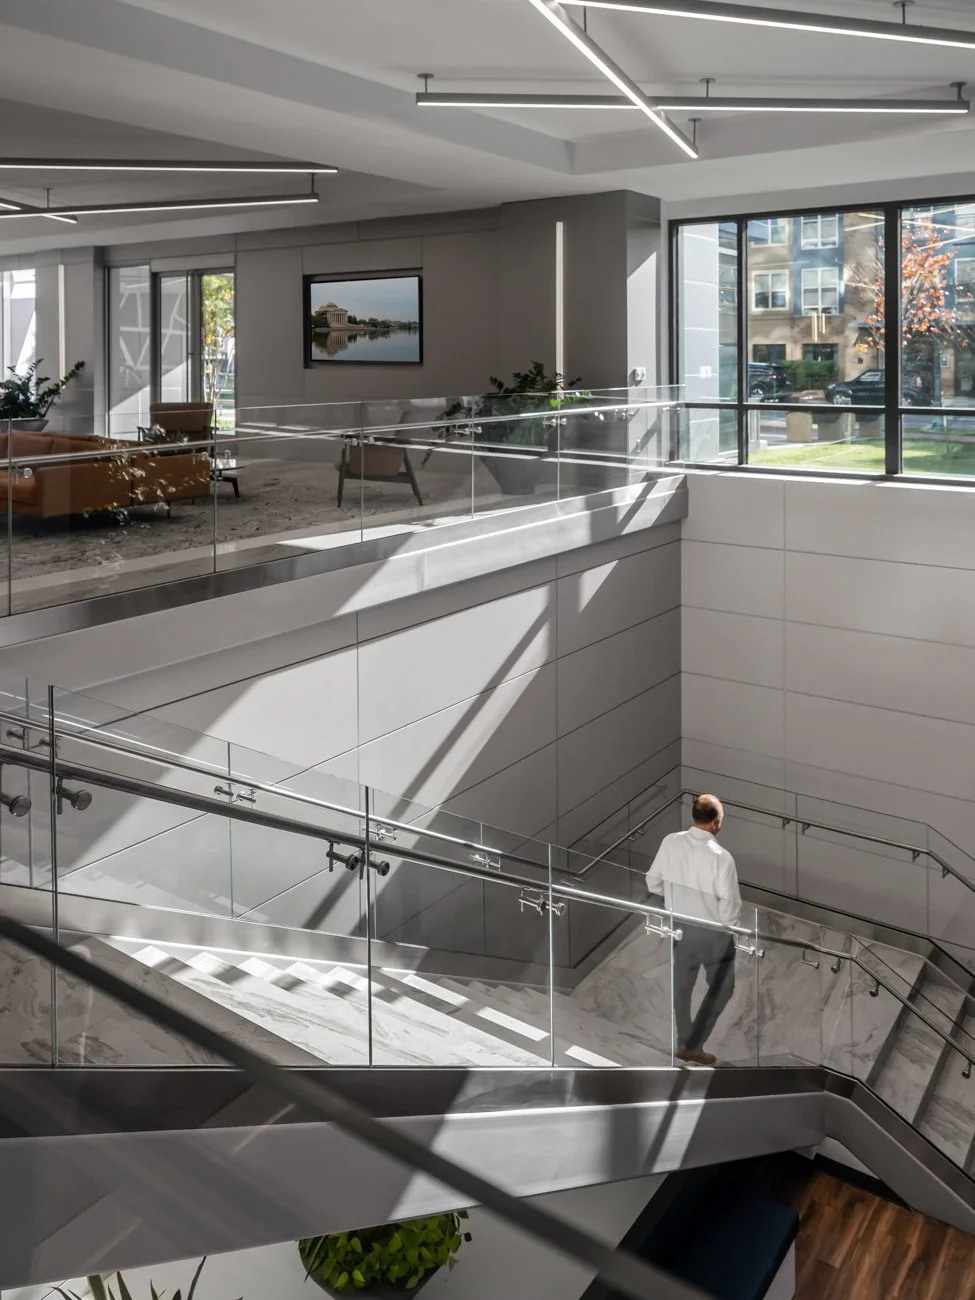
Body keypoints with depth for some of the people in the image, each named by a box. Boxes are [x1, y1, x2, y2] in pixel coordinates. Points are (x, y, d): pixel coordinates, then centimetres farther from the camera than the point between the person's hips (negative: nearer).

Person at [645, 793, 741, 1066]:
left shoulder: (670, 843, -12)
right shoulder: (720, 857, -26)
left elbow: (653, 883, 0)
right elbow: (731, 906, -21)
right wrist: (728, 926, 0)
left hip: (678, 926, 5)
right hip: (712, 932, -5)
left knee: (681, 985, 22)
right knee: (721, 987, 18)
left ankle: (682, 1043, 35)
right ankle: (694, 1045, 18)